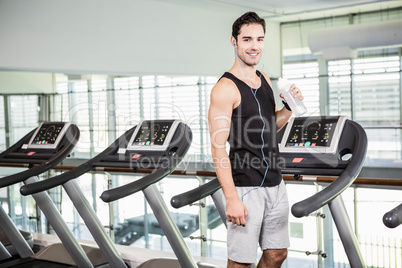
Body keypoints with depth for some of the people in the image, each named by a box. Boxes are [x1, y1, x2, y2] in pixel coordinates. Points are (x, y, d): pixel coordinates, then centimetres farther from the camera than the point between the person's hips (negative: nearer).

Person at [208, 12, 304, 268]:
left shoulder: (265, 80, 10)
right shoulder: (225, 89, -15)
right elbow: (218, 148, -19)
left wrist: (289, 106, 1)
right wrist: (231, 198, -23)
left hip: (275, 184, 8)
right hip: (246, 189, -8)